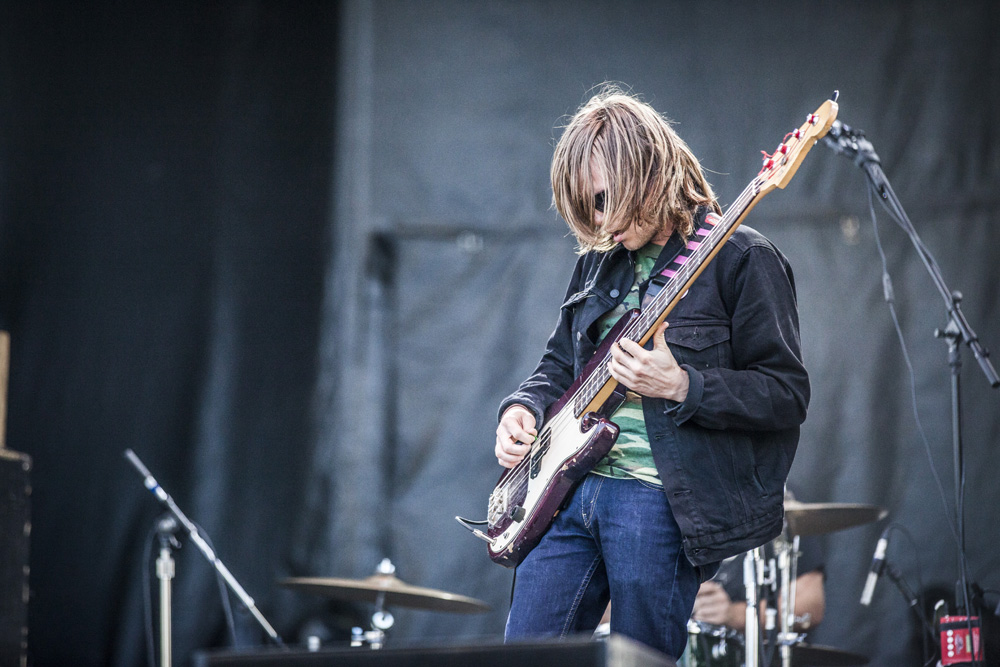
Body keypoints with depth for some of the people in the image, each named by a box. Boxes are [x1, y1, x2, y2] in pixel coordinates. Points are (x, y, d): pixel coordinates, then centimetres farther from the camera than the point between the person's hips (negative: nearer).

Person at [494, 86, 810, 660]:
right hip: (569, 485, 7)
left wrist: (680, 387, -22)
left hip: (663, 499, -7)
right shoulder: (599, 260, 15)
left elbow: (789, 394, -10)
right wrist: (525, 408, 5)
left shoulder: (739, 259, -6)